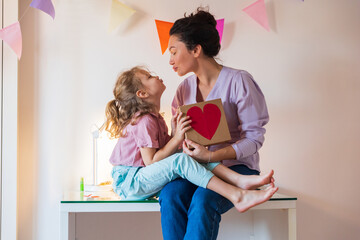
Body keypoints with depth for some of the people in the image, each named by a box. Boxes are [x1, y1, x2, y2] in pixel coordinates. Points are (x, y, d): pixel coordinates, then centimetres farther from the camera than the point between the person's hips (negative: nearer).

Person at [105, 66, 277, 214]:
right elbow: (151, 161, -21)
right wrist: (177, 138, -21)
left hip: (147, 178, 9)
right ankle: (237, 196, -37)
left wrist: (176, 133, -6)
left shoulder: (155, 118, 14)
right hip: (129, 183, -9)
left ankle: (240, 180, -21)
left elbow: (166, 152, 9)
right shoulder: (144, 122, -17)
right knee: (180, 160, -31)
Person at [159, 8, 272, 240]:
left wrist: (210, 156, -22)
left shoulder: (238, 81, -8)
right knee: (170, 195, -26)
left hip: (236, 165, -4)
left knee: (203, 200, -33)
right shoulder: (184, 88, 11)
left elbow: (254, 138, -11)